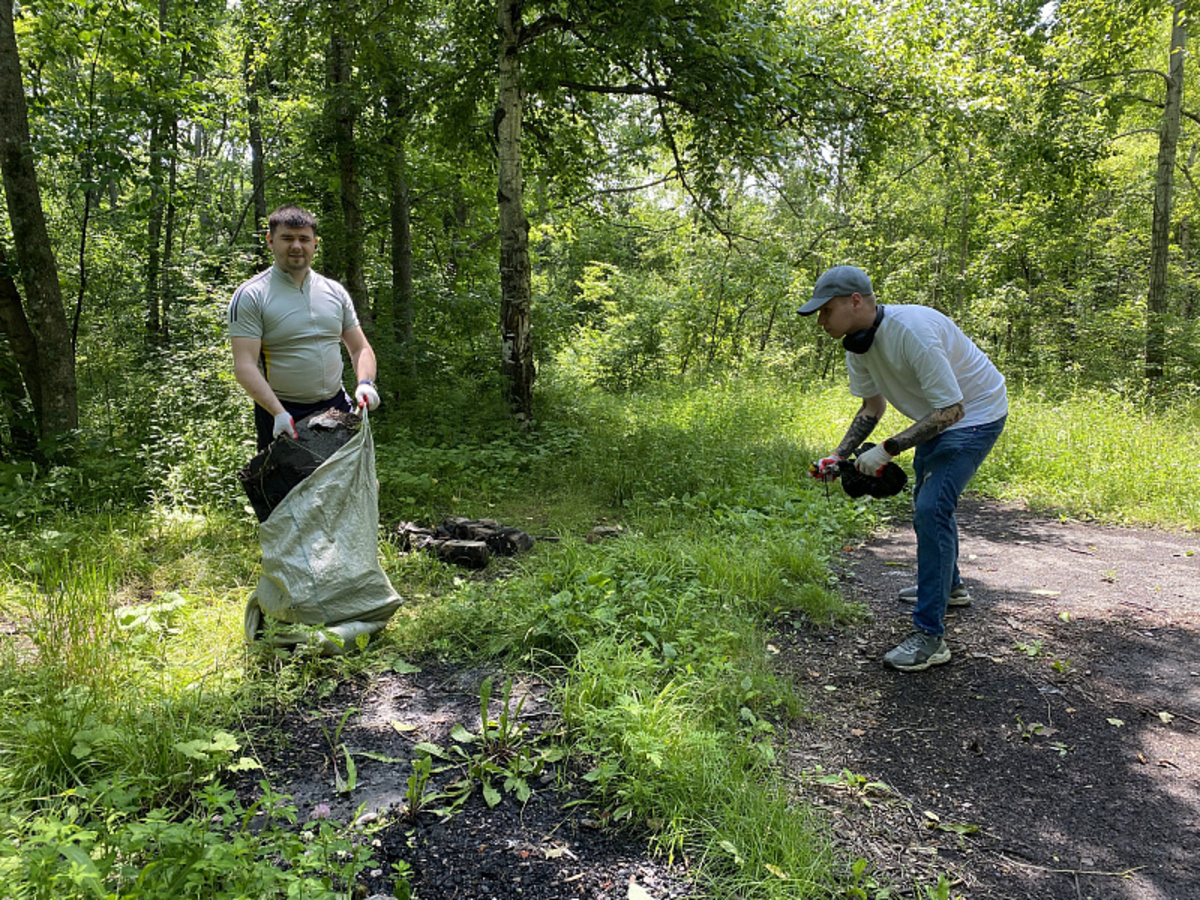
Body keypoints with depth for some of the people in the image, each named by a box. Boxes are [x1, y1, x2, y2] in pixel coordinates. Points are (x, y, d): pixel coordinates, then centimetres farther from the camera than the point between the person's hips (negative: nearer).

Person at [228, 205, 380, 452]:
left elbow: (360, 348, 12)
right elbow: (245, 366, -13)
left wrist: (365, 383, -9)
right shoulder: (250, 296, -6)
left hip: (336, 406, 4)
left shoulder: (335, 292, 8)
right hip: (281, 415, -4)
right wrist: (279, 413, -25)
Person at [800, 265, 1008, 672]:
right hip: (938, 416, 10)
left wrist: (888, 449, -36)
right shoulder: (858, 343, -7)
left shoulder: (912, 331, -35)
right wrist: (839, 455, -8)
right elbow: (872, 406, 5)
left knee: (931, 509, -21)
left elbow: (951, 409, -34)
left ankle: (930, 637, -16)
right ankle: (949, 585, 49)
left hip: (975, 414, -10)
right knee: (928, 499, 24)